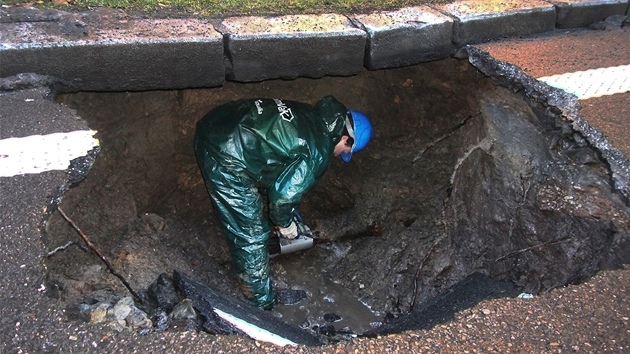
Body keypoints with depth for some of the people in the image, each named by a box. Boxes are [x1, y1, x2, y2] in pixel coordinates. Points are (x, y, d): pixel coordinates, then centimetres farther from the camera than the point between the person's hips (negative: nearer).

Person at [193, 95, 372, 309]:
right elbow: (284, 192, -11)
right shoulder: (318, 152, -11)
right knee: (251, 237, 3)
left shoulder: (311, 117, 15)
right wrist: (284, 223, 10)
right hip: (226, 158, -10)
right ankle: (261, 305, 20)